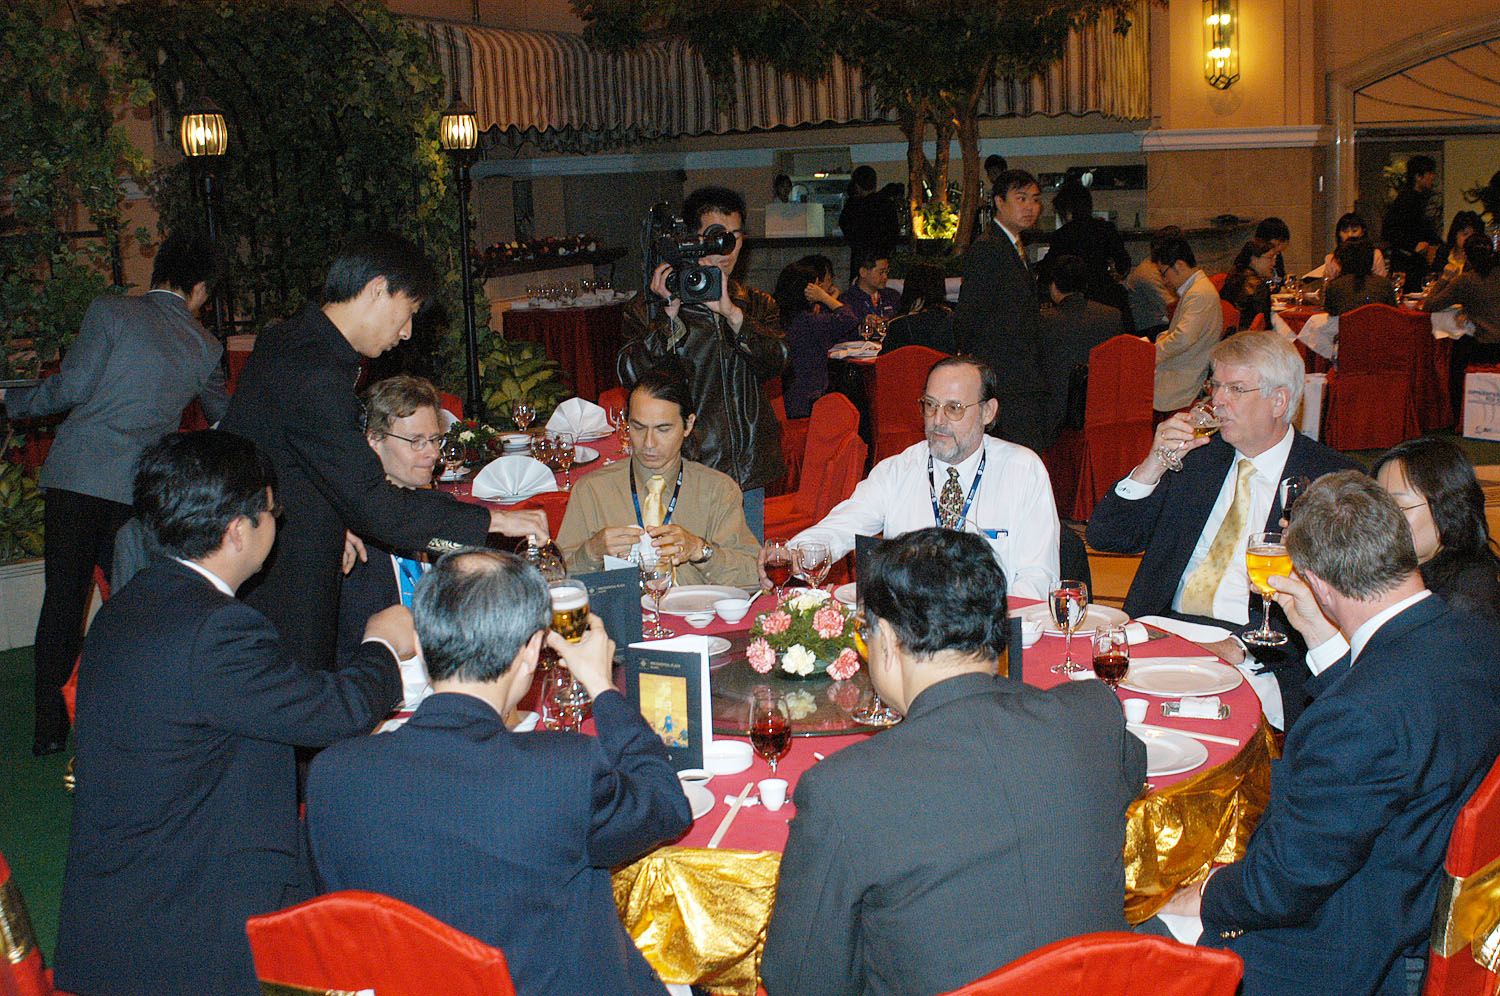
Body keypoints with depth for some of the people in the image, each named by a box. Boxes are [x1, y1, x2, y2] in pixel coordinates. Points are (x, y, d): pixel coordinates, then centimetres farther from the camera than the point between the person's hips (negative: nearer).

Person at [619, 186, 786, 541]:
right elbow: (630, 373, -12)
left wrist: (731, 312, -19)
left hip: (748, 474, 4)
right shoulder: (650, 306, 2)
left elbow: (775, 361, -6)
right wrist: (669, 313, -18)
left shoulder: (757, 305, 13)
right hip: (683, 477, -4)